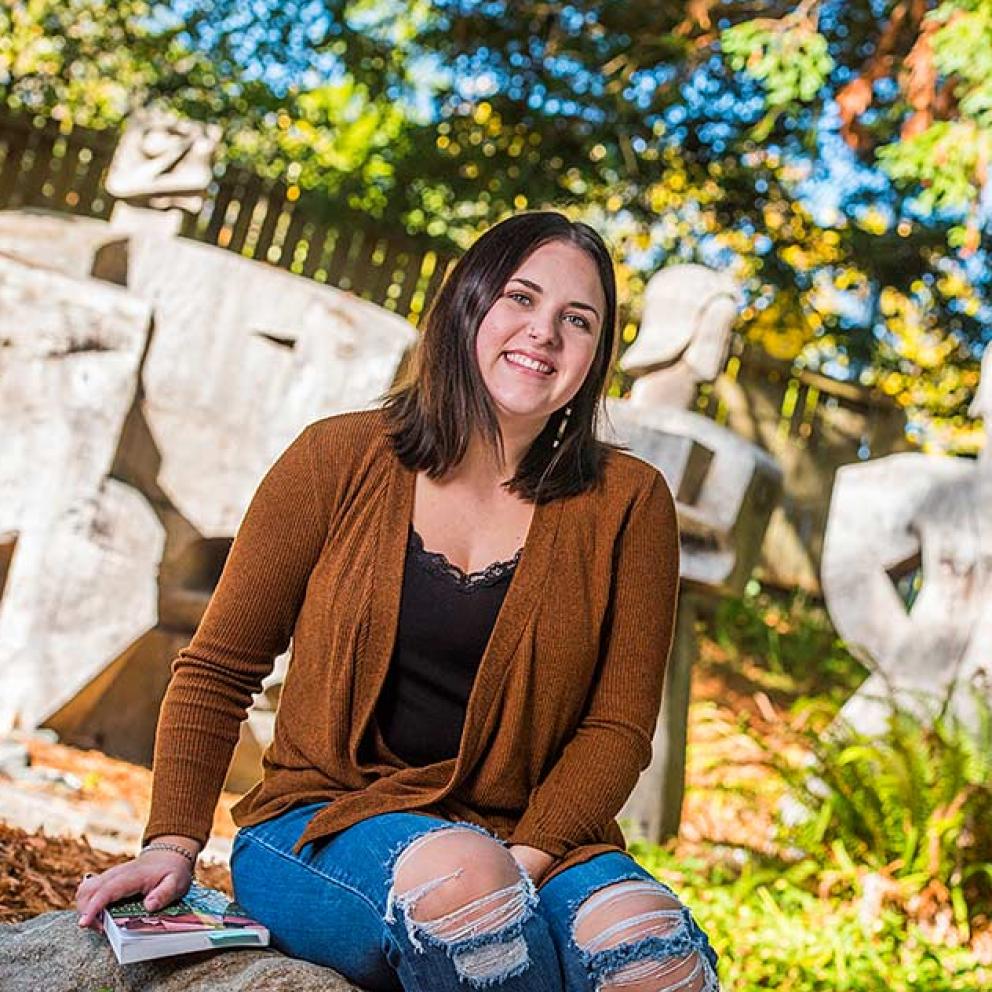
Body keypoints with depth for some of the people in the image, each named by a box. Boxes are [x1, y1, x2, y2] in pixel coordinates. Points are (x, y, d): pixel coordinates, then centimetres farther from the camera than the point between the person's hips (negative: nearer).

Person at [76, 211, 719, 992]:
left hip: (532, 845, 1)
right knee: (457, 871, -35)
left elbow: (617, 725, -1)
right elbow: (217, 668, 5)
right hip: (317, 831, 0)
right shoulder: (340, 460, 1)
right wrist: (172, 843, -4)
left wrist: (521, 862, -15)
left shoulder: (626, 504, 2)